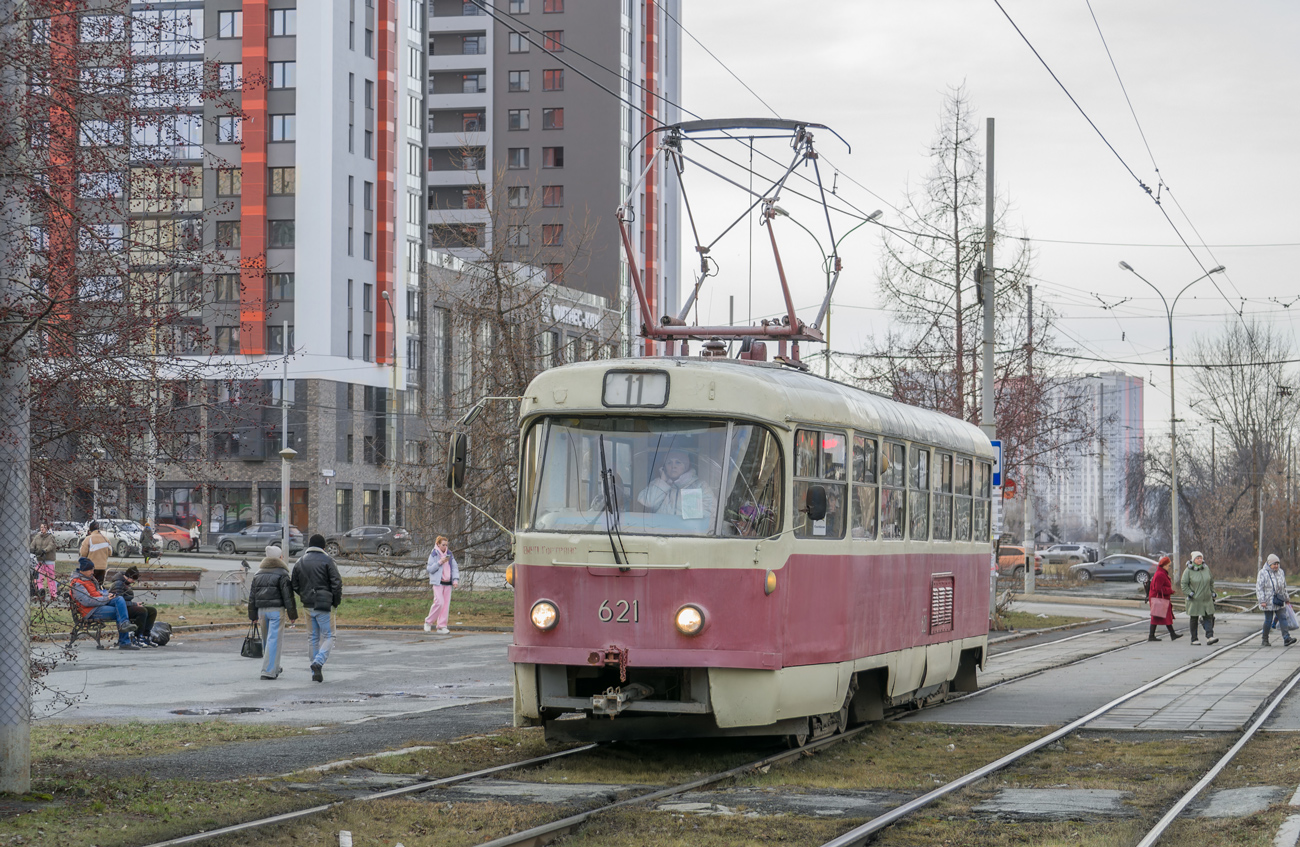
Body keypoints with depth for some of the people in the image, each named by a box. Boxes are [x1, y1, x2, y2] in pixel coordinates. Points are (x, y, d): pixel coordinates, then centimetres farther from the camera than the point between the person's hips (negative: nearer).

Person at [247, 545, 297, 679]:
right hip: (276, 609, -6)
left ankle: (275, 668, 31)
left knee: (266, 639, 17)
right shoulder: (282, 574, -7)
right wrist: (292, 614, -3)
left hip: (262, 609, 6)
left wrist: (254, 616, 18)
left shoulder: (259, 574, 11)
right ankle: (268, 671, -10)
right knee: (274, 639, -5)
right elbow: (288, 595, -9)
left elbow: (252, 596, 14)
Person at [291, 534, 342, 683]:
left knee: (312, 638, 13)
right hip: (324, 604, -5)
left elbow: (295, 586, 12)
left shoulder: (300, 562, 9)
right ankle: (318, 662, -21)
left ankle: (315, 672, 14)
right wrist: (336, 602, 0)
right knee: (328, 637, 1)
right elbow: (337, 583, -12)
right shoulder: (327, 561, -7)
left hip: (308, 606, 5)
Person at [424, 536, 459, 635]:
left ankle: (442, 627, 3)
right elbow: (430, 569, -5)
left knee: (446, 604, 0)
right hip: (437, 582, -5)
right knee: (439, 602, -16)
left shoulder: (449, 554, 13)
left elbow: (454, 567, 14)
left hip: (448, 582, 5)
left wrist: (456, 579, 0)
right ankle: (428, 622, 2)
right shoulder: (433, 554, -1)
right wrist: (440, 562, -16)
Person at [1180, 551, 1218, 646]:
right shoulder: (1188, 570, -8)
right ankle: (1194, 639, 12)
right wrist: (1190, 594, -13)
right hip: (1194, 599, -4)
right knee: (1194, 619, 4)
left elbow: (1211, 582, 17)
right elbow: (1183, 584, -6)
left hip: (1206, 599, 4)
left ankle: (1209, 637, -14)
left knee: (1209, 618, -7)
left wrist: (1212, 593, 15)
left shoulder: (1206, 568, 5)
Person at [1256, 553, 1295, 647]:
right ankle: (1265, 640, 13)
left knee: (1283, 618, -6)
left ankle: (1286, 638, -13)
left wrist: (1286, 598, 23)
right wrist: (1262, 601, -18)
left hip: (1279, 601, 5)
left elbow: (1284, 587, 20)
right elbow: (1259, 588, -11)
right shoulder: (1263, 573, -9)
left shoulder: (1281, 572, 9)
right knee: (1268, 620, 0)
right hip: (1268, 602, -5)